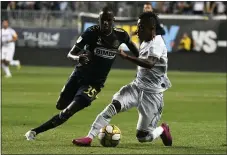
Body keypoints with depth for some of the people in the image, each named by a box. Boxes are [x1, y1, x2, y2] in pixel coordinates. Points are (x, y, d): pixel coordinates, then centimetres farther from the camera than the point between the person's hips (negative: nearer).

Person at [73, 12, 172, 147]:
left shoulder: (157, 43, -19)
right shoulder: (145, 43, 8)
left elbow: (149, 64, -39)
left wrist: (125, 56, -46)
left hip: (152, 93, -7)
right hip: (137, 86, 7)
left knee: (142, 136, -2)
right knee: (114, 105, -21)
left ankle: (162, 130, 30)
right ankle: (89, 137, -25)